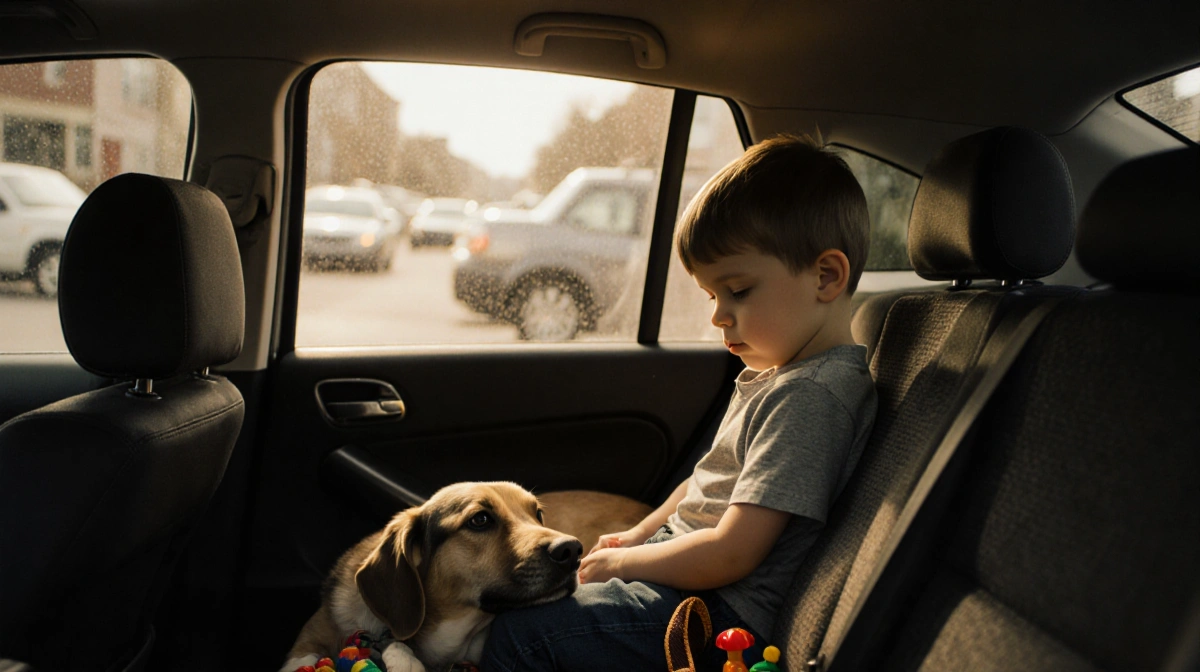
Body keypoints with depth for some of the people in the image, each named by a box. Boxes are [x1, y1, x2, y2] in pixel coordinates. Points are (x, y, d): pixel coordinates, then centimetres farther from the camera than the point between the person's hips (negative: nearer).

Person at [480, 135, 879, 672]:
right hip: (684, 563, 10)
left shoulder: (812, 396, -24)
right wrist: (638, 535, 12)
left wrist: (622, 562, -11)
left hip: (727, 621, -10)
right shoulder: (778, 372, 9)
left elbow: (730, 554, -25)